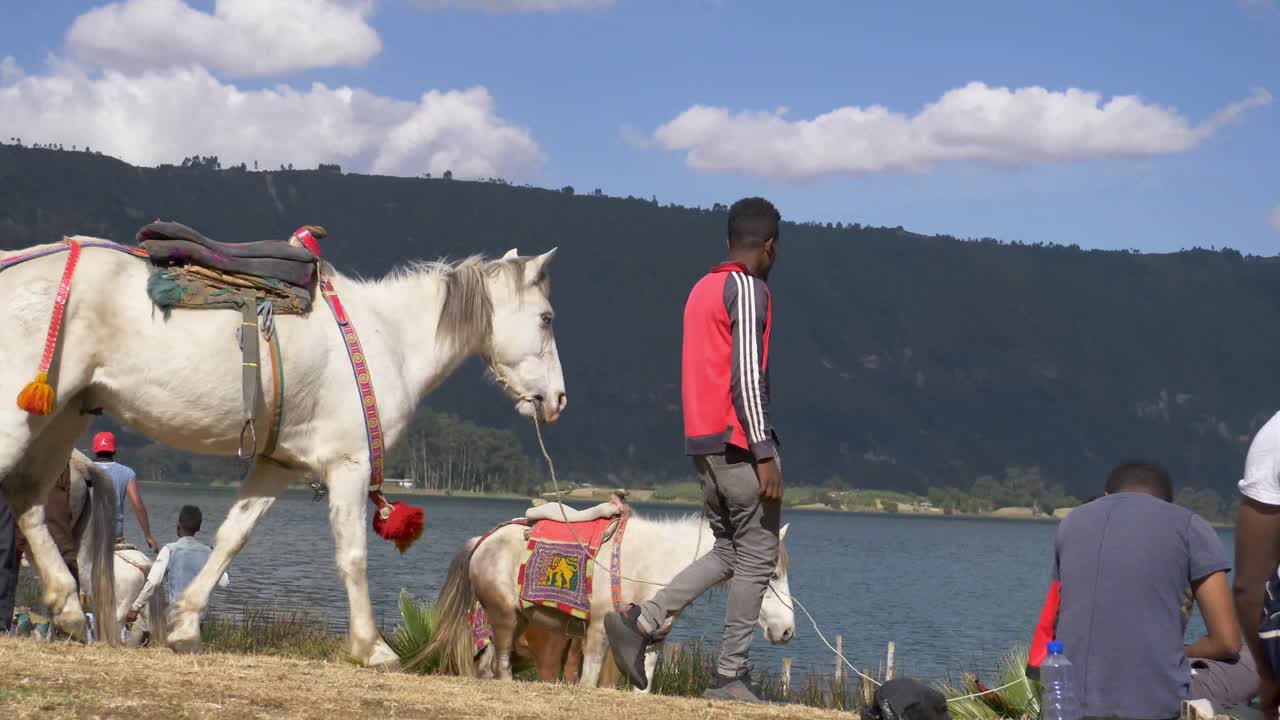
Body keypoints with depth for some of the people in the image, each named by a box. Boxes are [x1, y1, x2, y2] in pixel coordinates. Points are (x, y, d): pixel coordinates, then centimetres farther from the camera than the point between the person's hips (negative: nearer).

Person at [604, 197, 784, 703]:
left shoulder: (703, 289, 18)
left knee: (728, 552, 15)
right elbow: (747, 375, -18)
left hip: (703, 442, 9)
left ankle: (641, 623, 0)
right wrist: (765, 454, -19)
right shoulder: (748, 289, -10)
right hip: (738, 441, -9)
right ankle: (730, 677, -3)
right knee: (757, 556, -2)